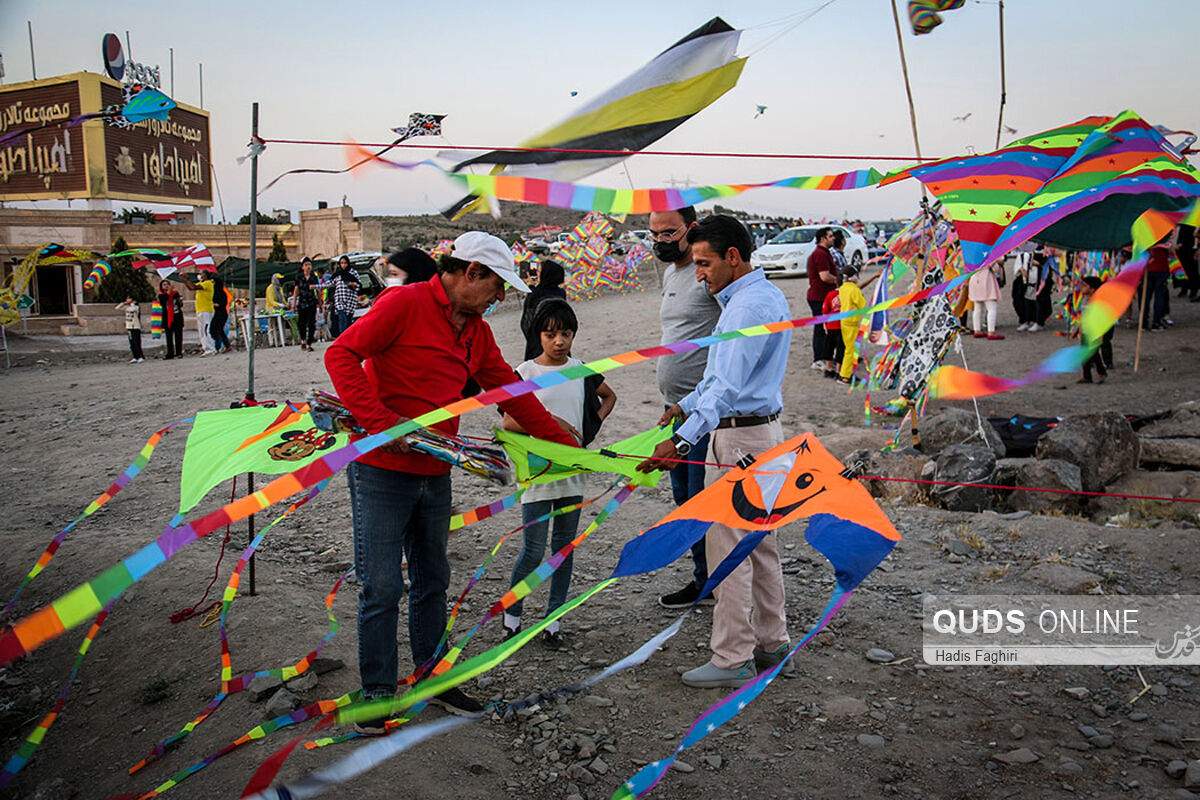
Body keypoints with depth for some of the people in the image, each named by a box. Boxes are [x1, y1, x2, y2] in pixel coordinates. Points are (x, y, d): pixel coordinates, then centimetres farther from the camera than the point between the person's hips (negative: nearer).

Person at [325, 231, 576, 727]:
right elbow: (341, 355, -16)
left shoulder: (477, 333, 12)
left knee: (433, 581, 15)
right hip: (381, 469, -7)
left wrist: (564, 444, 17)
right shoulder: (405, 303, -11)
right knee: (383, 587, 0)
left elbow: (512, 392, 17)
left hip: (435, 476, 7)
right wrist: (383, 422, -23)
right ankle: (377, 692, 16)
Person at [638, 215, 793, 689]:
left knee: (728, 548, -3)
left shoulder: (748, 306, -19)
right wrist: (685, 405, 24)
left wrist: (681, 442, -32)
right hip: (764, 432, 11)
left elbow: (727, 387, -28)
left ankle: (733, 660, 6)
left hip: (740, 437, -11)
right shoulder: (765, 296, 15)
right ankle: (772, 645, 28)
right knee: (760, 544, 17)